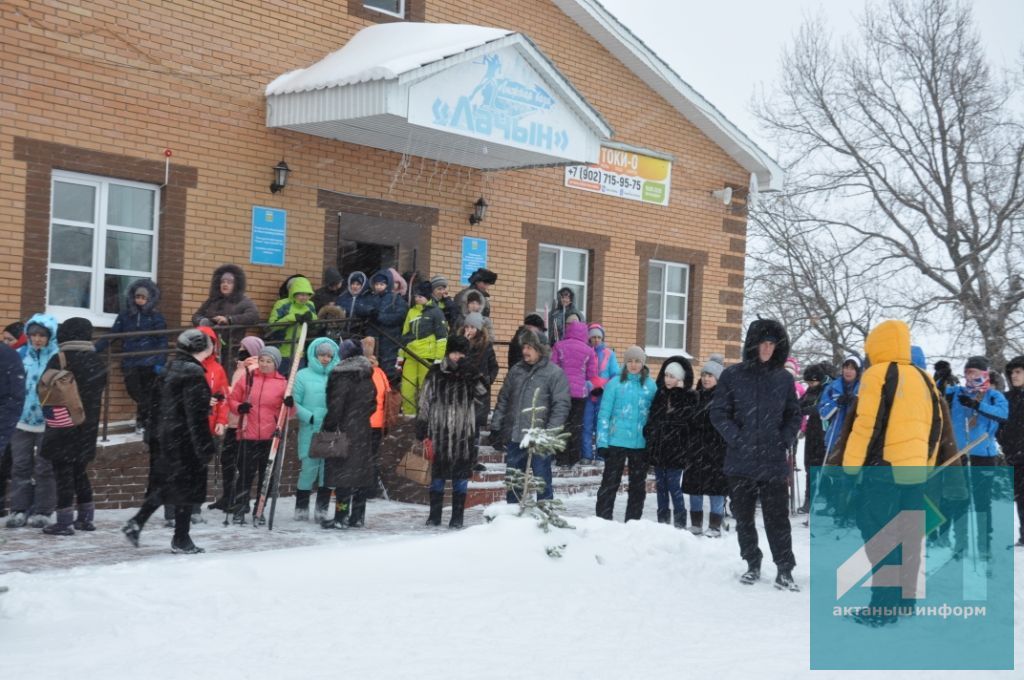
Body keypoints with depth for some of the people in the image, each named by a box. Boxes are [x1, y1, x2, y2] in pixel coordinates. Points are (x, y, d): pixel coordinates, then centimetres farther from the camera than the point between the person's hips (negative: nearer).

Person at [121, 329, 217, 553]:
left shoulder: (170, 368, 12)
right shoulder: (193, 372, -15)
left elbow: (159, 404, 15)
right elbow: (197, 414, -18)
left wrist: (154, 432, 21)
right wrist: (205, 447, -16)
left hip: (164, 436, 8)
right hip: (185, 440, -8)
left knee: (164, 484, 16)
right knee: (187, 487, 2)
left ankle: (136, 523, 8)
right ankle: (181, 540, 8)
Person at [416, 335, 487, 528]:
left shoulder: (470, 373, 4)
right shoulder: (436, 373, 3)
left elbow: (482, 393, -10)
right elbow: (425, 400, 6)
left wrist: (472, 377, -22)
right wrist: (421, 427, 4)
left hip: (464, 432, 0)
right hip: (439, 431, 0)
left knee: (461, 476, 3)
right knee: (437, 474, 7)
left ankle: (457, 517, 11)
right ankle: (434, 515, 17)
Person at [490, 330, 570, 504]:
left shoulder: (554, 373, -4)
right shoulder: (515, 371, 13)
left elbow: (561, 405, -8)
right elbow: (503, 400, 17)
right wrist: (495, 428, 12)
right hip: (514, 437, 5)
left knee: (542, 483, 2)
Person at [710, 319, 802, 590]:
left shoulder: (784, 378, 5)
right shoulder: (732, 375, -1)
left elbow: (794, 415, 13)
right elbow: (719, 412, 0)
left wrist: (785, 440, -1)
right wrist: (737, 439, -10)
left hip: (774, 462, 0)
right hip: (741, 461, 0)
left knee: (777, 517, -2)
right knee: (744, 516, 10)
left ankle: (785, 570, 5)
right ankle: (752, 564, 23)